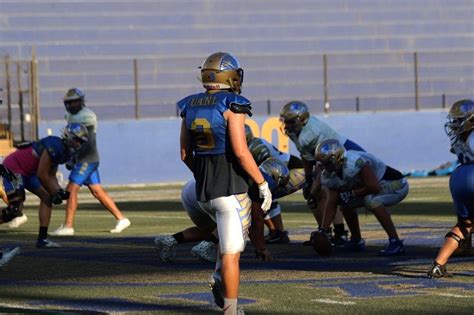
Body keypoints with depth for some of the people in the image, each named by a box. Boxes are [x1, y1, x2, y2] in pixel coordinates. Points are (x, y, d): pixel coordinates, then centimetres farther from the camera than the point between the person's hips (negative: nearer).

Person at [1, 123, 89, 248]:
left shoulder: (63, 152, 6)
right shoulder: (55, 147, -25)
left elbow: (51, 176, 12)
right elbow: (42, 175, -21)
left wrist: (59, 191, -6)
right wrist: (54, 193, -8)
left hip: (27, 171, 10)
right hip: (12, 168, -10)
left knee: (46, 197, 6)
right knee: (15, 210, -15)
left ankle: (42, 239, 7)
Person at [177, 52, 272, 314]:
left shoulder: (191, 107, 5)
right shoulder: (231, 106, -14)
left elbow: (185, 154, 11)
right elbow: (241, 152, -20)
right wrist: (262, 183, -10)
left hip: (203, 193, 6)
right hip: (230, 191, -6)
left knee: (234, 231, 30)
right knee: (231, 252, 0)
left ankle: (219, 279, 12)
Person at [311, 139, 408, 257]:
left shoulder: (354, 163, -34)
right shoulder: (328, 176, -6)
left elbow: (375, 187, -33)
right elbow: (331, 205, -3)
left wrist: (353, 193, -20)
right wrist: (322, 230, -12)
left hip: (397, 185, -9)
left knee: (370, 200, -33)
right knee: (345, 202, 9)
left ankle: (395, 242, -28)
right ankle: (356, 241, 25)